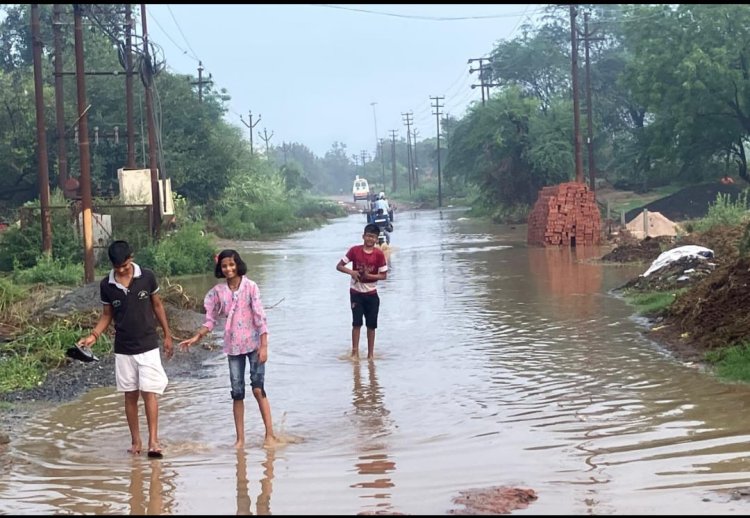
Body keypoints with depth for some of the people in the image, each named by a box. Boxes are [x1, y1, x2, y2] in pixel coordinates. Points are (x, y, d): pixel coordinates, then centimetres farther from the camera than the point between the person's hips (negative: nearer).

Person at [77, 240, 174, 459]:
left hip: (148, 346, -2)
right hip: (123, 349, 2)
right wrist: (94, 335, -9)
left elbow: (157, 305, 4)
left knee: (149, 392, -8)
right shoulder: (106, 285, -4)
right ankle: (135, 441, 16)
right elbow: (107, 315, 7)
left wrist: (167, 336, 5)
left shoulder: (147, 277, -7)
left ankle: (153, 441, -9)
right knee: (130, 395, 7)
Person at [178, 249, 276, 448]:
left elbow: (260, 316, -8)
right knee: (237, 392, 5)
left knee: (258, 388, -9)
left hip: (253, 343, -4)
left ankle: (270, 434, -1)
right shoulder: (218, 291, 3)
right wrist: (196, 337, -4)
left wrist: (264, 345, -13)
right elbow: (211, 320, 9)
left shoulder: (250, 287, -7)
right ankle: (240, 439, 11)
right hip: (233, 346, 4)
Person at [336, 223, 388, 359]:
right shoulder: (354, 250, -7)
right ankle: (355, 352, -1)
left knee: (371, 325, 6)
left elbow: (383, 275, -4)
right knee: (357, 323, -6)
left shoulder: (379, 254, -8)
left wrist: (369, 276, -20)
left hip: (371, 293, 1)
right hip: (356, 292, -1)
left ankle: (370, 353, 15)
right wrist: (351, 272, -21)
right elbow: (339, 266, -4)